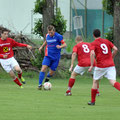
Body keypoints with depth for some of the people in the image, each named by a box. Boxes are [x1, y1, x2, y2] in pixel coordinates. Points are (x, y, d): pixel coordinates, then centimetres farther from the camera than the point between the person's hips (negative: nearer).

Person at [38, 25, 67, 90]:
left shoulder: (58, 36, -12)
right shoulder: (47, 36, 2)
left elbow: (64, 44, -12)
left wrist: (60, 46, -32)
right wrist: (42, 46, 17)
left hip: (56, 57, -2)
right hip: (48, 56, 2)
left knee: (51, 73, 3)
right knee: (43, 68, -18)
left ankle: (47, 79, 38)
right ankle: (40, 84, -14)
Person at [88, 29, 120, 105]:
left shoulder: (94, 43, 1)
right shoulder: (106, 41, 14)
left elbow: (92, 53, -16)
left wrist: (91, 65, -14)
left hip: (100, 66, -3)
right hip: (111, 65, 3)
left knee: (95, 81, 15)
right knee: (113, 82, -8)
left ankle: (93, 101, 19)